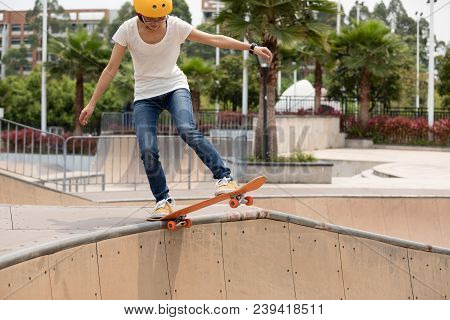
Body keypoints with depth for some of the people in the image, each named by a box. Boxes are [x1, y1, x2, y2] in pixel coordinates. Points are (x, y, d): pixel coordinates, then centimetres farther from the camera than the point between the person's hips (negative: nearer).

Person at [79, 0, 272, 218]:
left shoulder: (176, 26, -13)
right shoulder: (128, 30, -13)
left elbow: (216, 40, -9)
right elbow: (111, 69, -7)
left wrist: (252, 47, -13)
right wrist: (91, 104, -7)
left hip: (175, 87, -1)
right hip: (145, 95, 1)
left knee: (187, 130, -30)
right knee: (147, 150, -14)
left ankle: (224, 177, -25)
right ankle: (163, 200, 4)